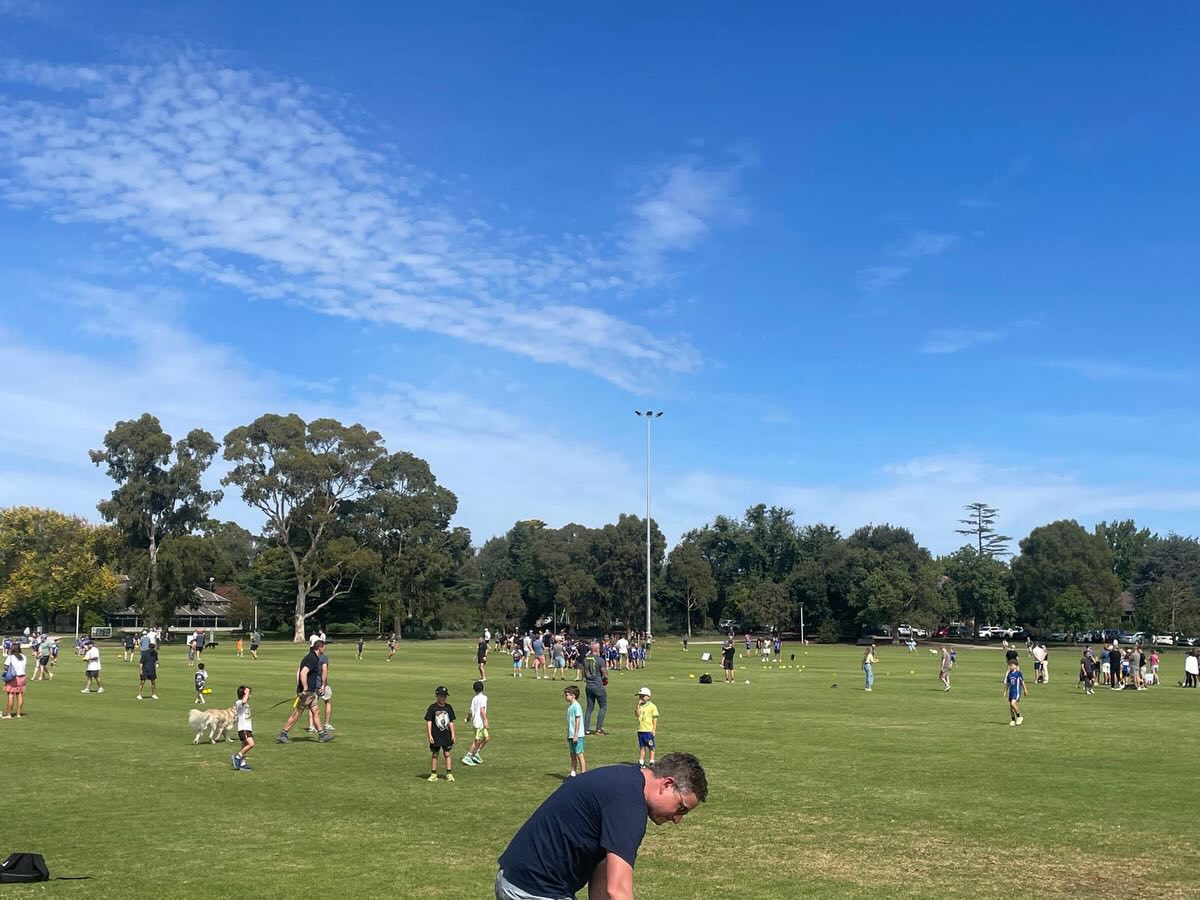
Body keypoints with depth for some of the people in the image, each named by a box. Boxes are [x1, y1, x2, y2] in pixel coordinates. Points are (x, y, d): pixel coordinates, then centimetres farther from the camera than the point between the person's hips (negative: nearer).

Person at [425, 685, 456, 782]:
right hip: (435, 736, -2)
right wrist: (429, 735, -10)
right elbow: (428, 722, -6)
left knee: (447, 754, 4)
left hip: (446, 735, 2)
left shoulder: (449, 707, 5)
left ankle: (449, 774, 9)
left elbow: (451, 722, 10)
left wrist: (453, 734, 6)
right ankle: (433, 774, 14)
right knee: (434, 754, 6)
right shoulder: (432, 707, -6)